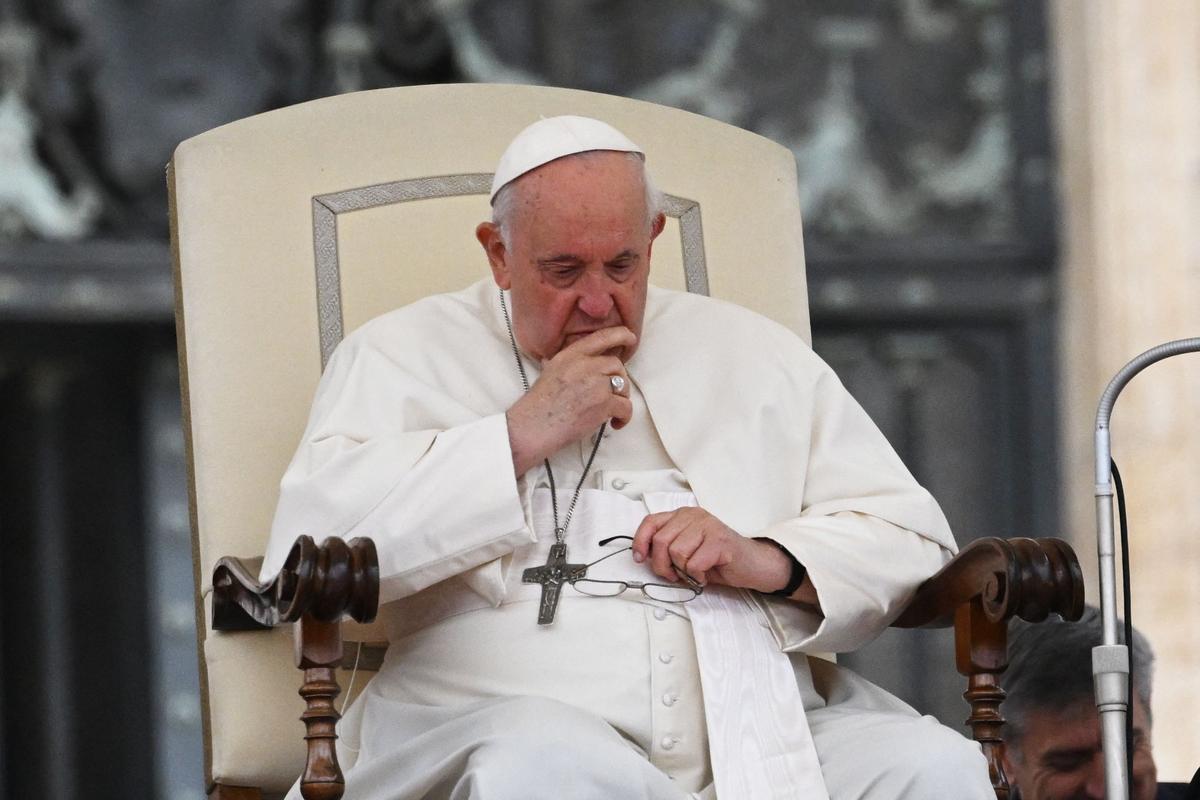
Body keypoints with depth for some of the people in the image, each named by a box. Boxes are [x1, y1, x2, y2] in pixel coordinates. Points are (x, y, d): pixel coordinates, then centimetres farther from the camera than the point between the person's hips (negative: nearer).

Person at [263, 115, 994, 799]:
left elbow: (912, 534, 20)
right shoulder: (404, 357, 13)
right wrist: (522, 434, -4)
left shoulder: (756, 357, 22)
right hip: (505, 722, -3)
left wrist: (769, 562, -1)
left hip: (756, 720, 3)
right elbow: (310, 539, -5)